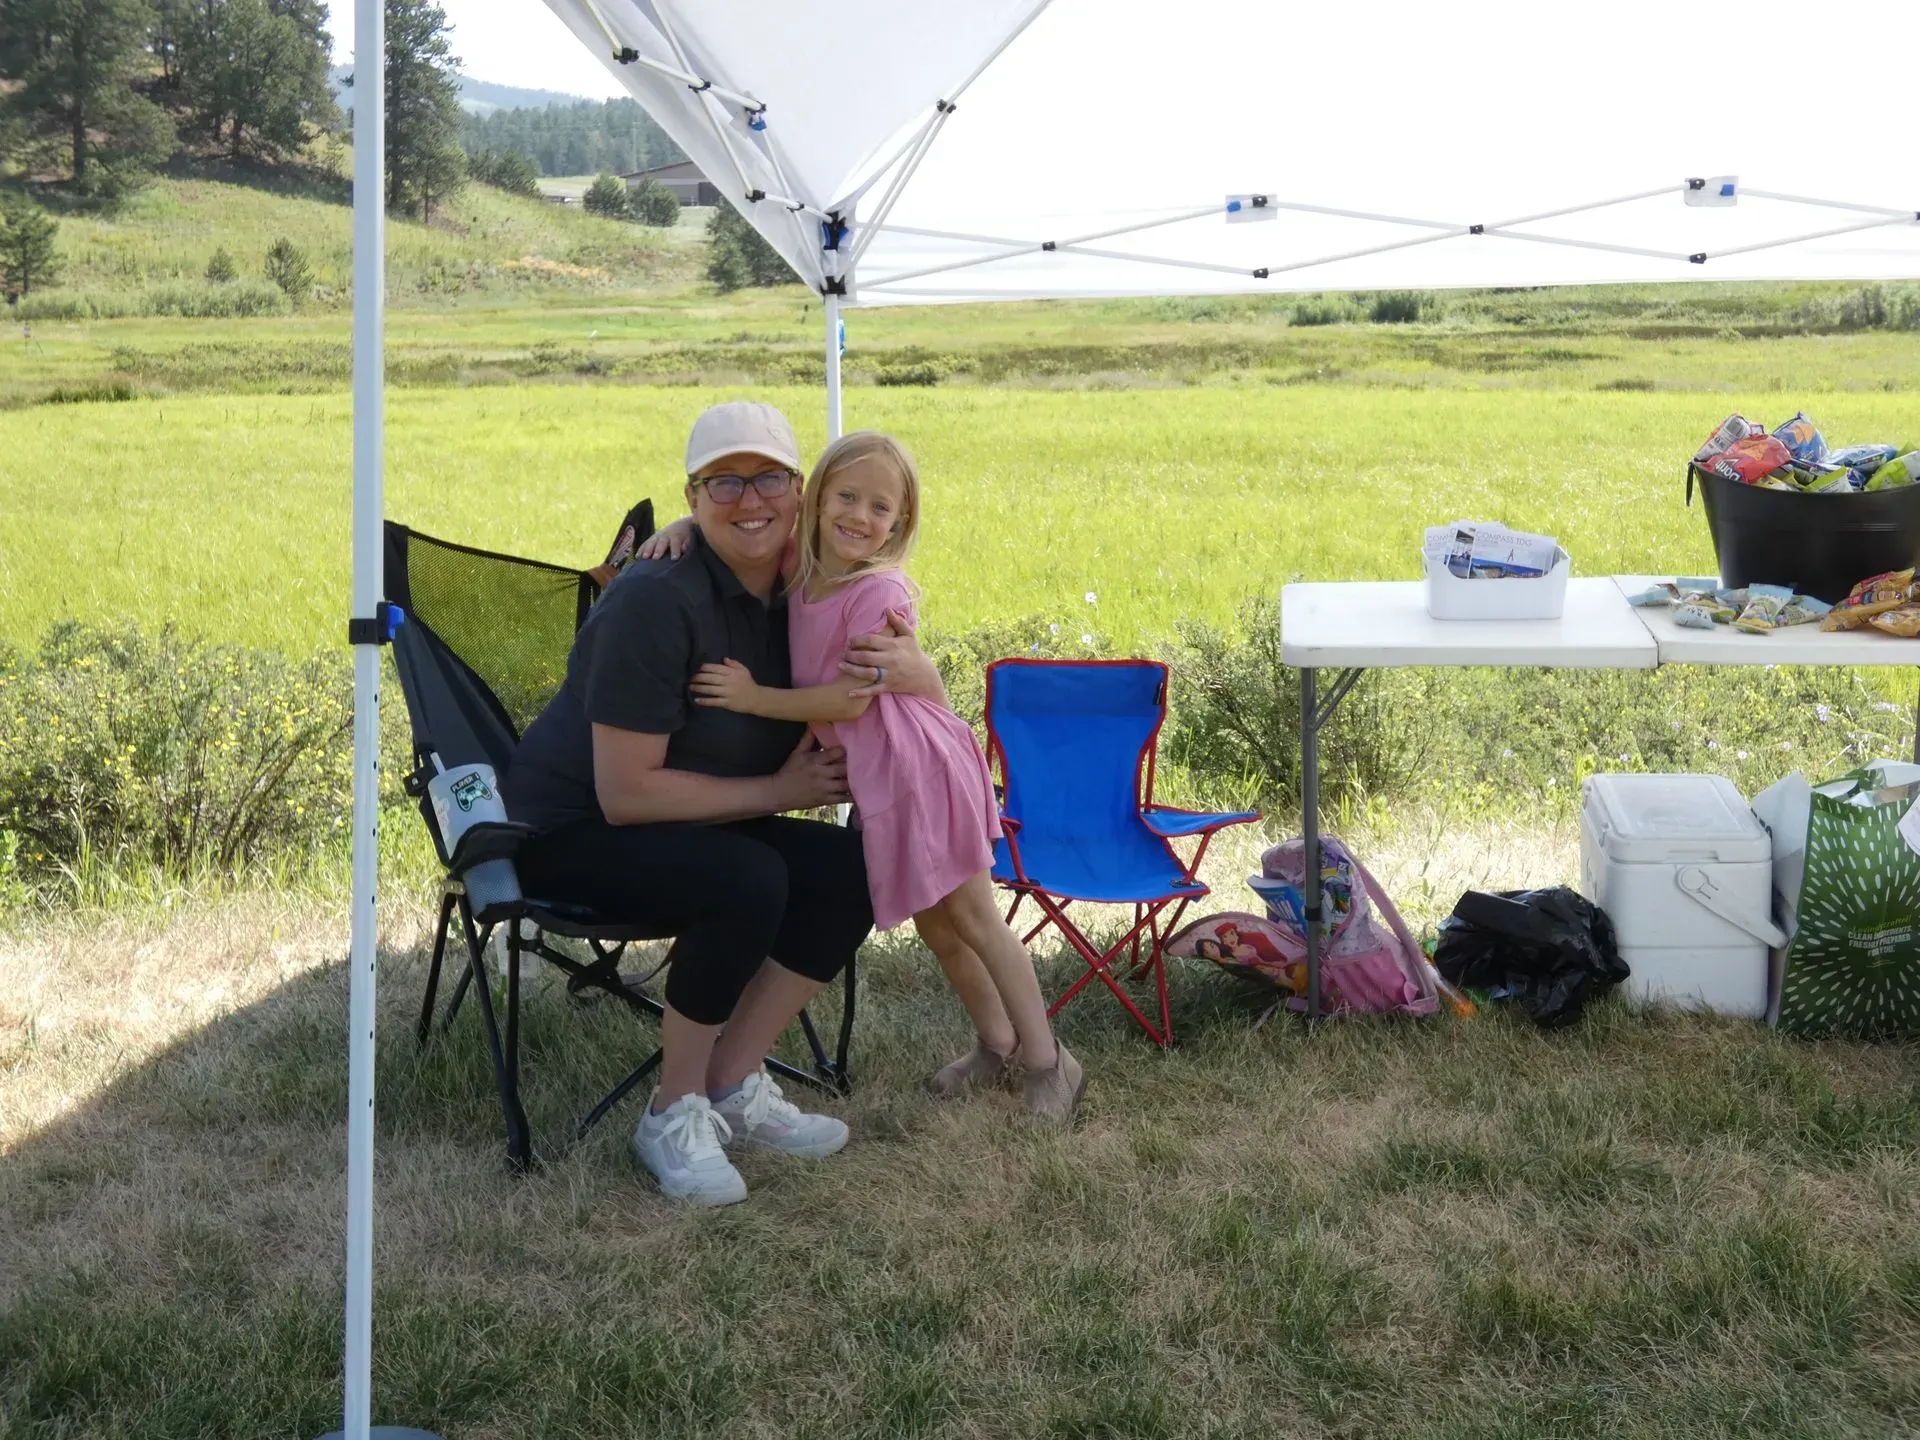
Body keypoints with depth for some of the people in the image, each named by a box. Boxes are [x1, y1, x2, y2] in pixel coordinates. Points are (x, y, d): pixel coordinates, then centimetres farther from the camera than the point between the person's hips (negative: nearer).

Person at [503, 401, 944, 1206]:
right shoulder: (657, 601, -24)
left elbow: (933, 705, 1)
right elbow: (626, 792, -25)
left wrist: (911, 670, -24)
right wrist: (777, 790, -19)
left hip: (694, 830, 7)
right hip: (569, 834, -7)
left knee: (854, 871, -13)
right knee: (748, 881, -31)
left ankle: (732, 1085, -3)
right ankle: (674, 1112, -13)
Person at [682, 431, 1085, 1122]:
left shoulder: (880, 592, -22)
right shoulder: (802, 564, 0)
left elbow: (850, 700, -23)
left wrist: (754, 697, -19)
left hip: (916, 765, -8)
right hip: (872, 774, 8)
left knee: (971, 917, 2)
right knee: (933, 922, 18)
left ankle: (1048, 1060, 14)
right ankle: (995, 1040, 35)